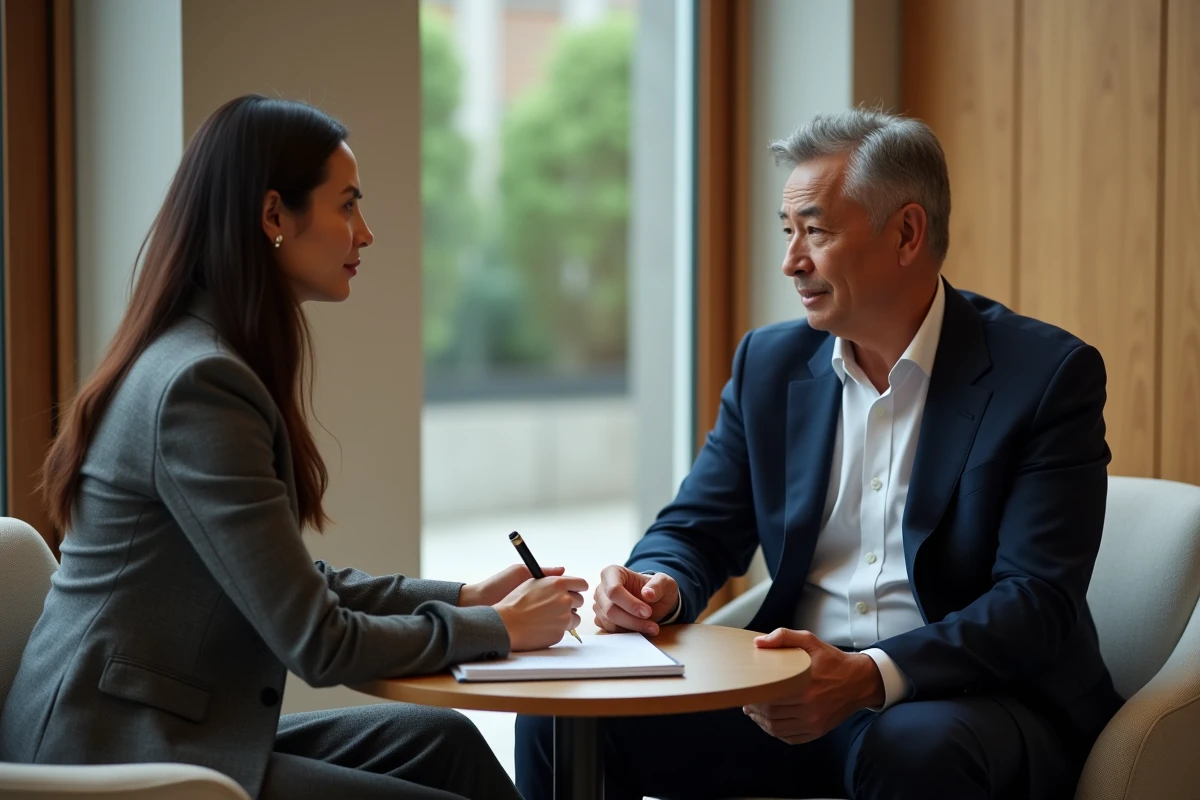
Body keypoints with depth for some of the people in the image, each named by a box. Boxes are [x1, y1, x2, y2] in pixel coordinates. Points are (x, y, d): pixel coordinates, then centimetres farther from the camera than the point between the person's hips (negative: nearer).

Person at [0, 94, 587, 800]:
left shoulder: (211, 360, 10)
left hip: (173, 727, 9)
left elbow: (300, 583, 14)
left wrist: (465, 598, 5)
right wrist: (497, 629, -7)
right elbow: (318, 642, -19)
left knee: (444, 739, 5)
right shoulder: (198, 384, -21)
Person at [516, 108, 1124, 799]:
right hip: (797, 690, 5)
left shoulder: (1049, 374, -8)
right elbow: (698, 530, 14)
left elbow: (1039, 599, -15)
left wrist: (872, 676, -30)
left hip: (972, 696, -4)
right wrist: (661, 586, -12)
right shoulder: (770, 362, 9)